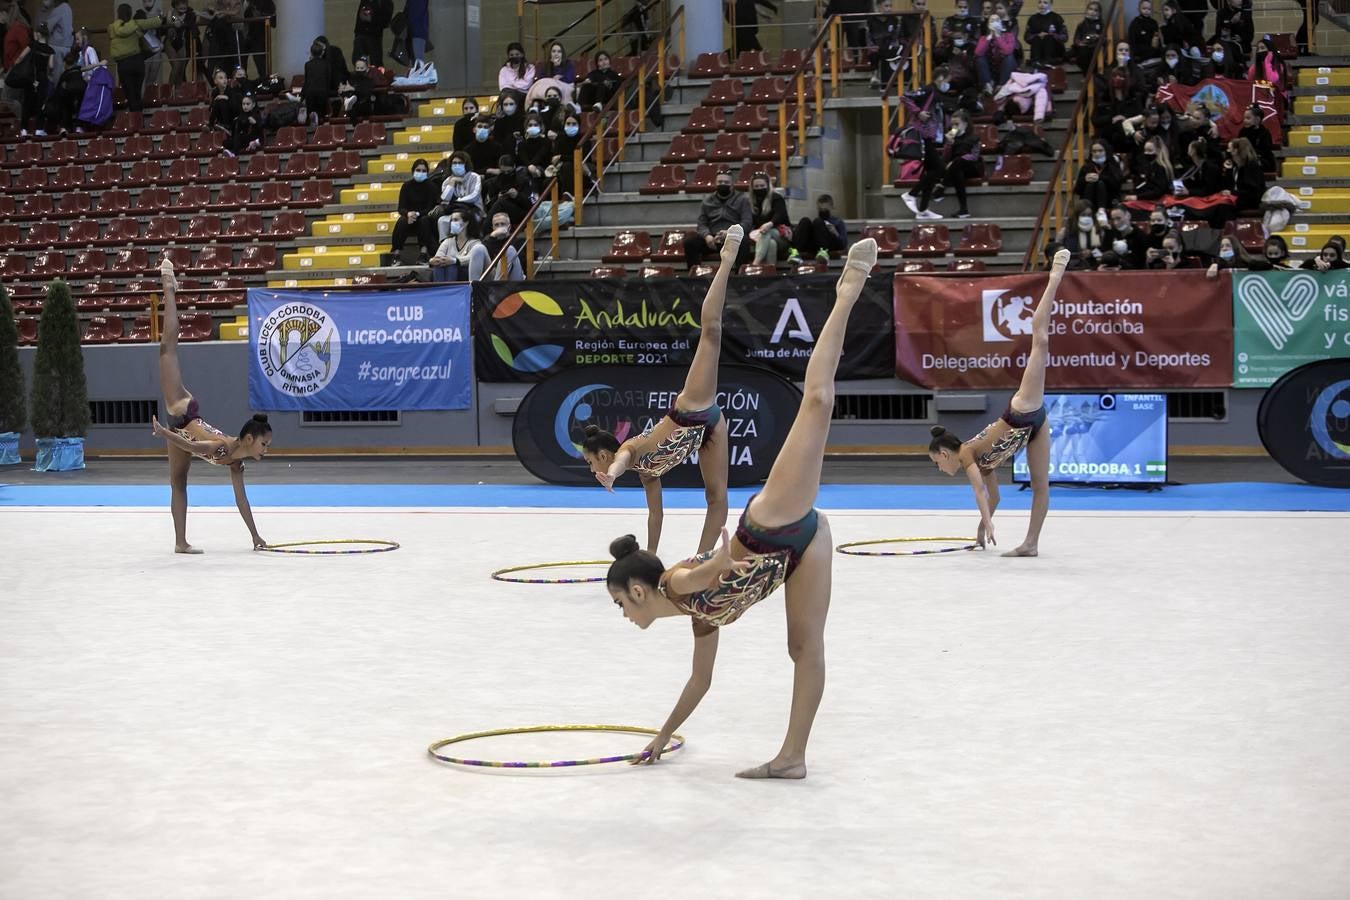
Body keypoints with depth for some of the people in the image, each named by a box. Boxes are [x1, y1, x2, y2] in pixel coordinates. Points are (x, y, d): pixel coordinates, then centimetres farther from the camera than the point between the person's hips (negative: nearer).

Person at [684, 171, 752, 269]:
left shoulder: (741, 200, 11)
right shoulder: (707, 201, 20)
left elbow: (747, 222, -2)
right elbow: (702, 224, 13)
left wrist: (729, 233, -20)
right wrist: (707, 236, -12)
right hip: (712, 238, 3)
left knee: (743, 243, -38)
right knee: (689, 242, -22)